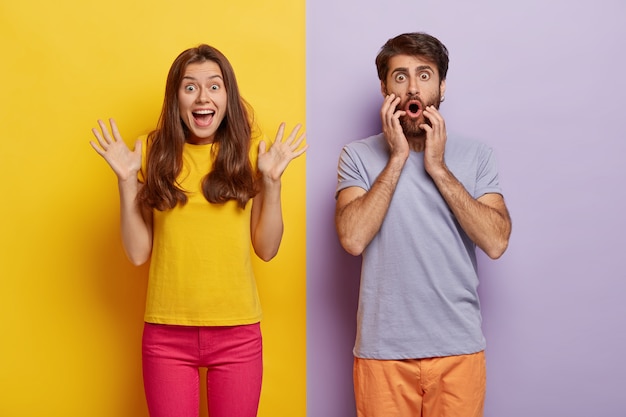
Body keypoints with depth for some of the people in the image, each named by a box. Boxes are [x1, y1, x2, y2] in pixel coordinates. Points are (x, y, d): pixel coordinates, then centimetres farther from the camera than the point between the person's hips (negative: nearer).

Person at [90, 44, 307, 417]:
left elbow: (266, 249, 0)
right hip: (167, 331, 0)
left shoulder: (248, 151, 0)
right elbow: (138, 253, -1)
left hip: (238, 332, 0)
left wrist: (272, 180, -10)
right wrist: (127, 180, -9)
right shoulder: (154, 152, 0)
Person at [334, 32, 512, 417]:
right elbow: (353, 239, -15)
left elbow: (496, 242, -10)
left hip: (459, 347, 1)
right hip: (383, 350, -1)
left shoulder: (477, 157, 3)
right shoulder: (358, 156, 0)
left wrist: (438, 168, -12)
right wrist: (397, 158, -13)